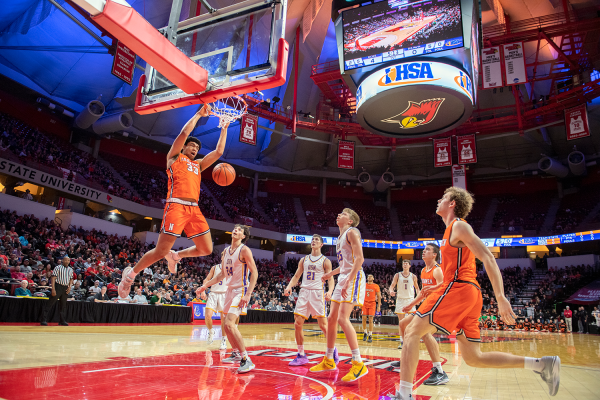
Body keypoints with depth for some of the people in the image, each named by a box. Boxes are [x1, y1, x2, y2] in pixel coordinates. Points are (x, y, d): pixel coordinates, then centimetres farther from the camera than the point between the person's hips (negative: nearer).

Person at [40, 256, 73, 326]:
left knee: (63, 304, 9)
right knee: (50, 303, -6)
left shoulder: (70, 270, 12)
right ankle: (44, 320, -2)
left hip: (66, 288, 5)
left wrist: (70, 287, 3)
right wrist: (53, 289, -16)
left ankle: (62, 320, 15)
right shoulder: (58, 268, -5)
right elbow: (53, 278, -9)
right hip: (58, 286, -5)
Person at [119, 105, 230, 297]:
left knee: (206, 249, 1)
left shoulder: (198, 165, 27)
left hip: (194, 209, 6)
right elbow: (184, 132, 1)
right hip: (176, 206, -6)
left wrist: (224, 128, 25)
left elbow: (218, 151, 25)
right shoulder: (174, 157, 13)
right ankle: (130, 274, 15)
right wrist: (199, 114, 9)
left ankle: (175, 255, 27)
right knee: (161, 251, -9)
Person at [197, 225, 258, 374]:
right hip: (230, 290, 9)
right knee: (227, 324, 17)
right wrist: (205, 285, 16)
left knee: (229, 324, -20)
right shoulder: (226, 251, 10)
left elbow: (254, 273, -16)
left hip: (241, 290, -9)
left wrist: (248, 294, -25)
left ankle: (246, 360, -13)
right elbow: (222, 274, 19)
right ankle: (236, 353, 36)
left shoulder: (244, 250, -13)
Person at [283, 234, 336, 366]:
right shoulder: (304, 260, 15)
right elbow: (296, 276, 14)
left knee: (323, 325, -6)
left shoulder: (325, 261, 3)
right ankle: (301, 356, 11)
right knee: (297, 324, -1)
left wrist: (329, 291, -22)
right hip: (304, 292, 4)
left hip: (318, 292, -4)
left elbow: (330, 279, -2)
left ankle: (333, 351, 14)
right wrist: (289, 286, -5)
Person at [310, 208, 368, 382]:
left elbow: (359, 258, -17)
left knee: (342, 318, -20)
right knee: (331, 318, 9)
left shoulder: (352, 232, -6)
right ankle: (328, 361, 22)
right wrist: (330, 274, 31)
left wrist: (349, 280, -25)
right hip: (343, 277, 10)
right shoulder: (340, 237, 22)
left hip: (353, 278, -10)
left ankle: (359, 364, -15)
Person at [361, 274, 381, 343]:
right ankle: (365, 333, 18)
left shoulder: (376, 286, 0)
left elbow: (379, 296, 2)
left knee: (370, 320, -5)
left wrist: (379, 306, -3)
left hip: (372, 304, -2)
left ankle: (370, 336, 2)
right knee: (364, 319, -1)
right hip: (365, 303, 2)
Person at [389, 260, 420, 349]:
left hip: (410, 299, 0)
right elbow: (392, 285, -5)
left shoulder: (413, 276, 3)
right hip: (400, 299, 0)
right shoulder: (397, 275, 1)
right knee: (401, 321, 1)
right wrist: (391, 291, -27)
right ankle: (402, 341, 9)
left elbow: (417, 288, 15)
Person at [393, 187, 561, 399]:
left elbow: (488, 258, -15)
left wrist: (501, 297, -24)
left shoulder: (459, 226, -5)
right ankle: (541, 364, 13)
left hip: (458, 288, -10)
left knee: (412, 331, -10)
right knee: (474, 359, 11)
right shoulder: (451, 230, 24)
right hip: (468, 294, 10)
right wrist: (427, 293, 29)